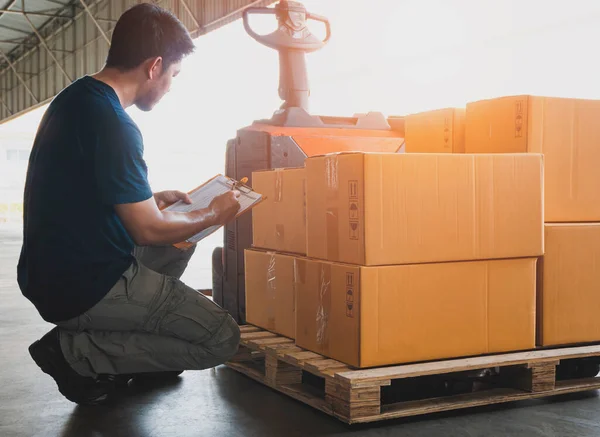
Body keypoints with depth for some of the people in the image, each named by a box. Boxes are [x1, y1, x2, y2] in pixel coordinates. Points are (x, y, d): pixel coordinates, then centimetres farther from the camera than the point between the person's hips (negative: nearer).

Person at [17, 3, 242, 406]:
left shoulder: (74, 99, 8)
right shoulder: (113, 125, -23)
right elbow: (149, 230, -18)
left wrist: (150, 199, 22)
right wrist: (214, 214, -1)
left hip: (52, 272, 10)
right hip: (84, 286, -10)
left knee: (176, 247, 28)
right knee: (222, 339, -6)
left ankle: (117, 351, 15)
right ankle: (76, 352, -5)